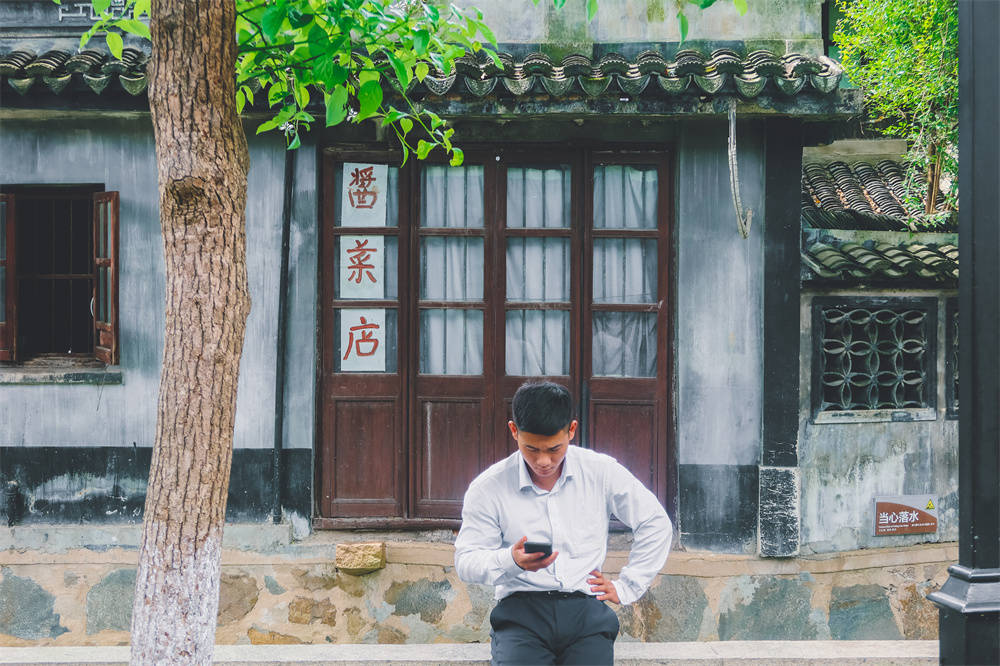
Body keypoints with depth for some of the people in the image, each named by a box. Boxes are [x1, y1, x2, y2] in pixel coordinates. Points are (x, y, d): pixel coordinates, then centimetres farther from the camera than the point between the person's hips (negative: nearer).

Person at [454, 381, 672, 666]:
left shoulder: (602, 472, 7)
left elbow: (656, 524, 16)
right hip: (521, 609, -1)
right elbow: (465, 562, 4)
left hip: (584, 609, 1)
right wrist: (511, 560, -16)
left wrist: (626, 587, 12)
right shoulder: (488, 488, 3)